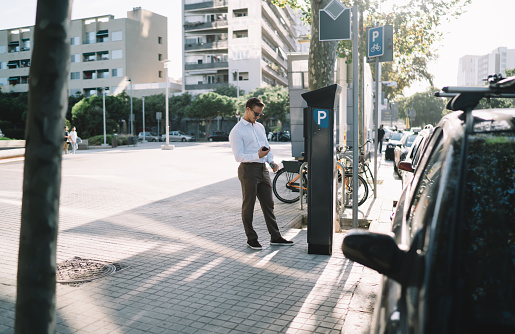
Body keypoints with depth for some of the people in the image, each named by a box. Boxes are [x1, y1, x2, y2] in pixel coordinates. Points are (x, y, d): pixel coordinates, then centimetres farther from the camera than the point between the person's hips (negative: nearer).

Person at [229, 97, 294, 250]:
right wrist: (258, 155, -26)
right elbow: (239, 156, -13)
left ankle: (275, 237, 18)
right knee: (248, 206, 4)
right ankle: (251, 238, 16)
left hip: (263, 169, 7)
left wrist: (272, 162, 4)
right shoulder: (237, 131, -7)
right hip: (248, 169, -7)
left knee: (268, 204, 10)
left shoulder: (260, 127, 17)